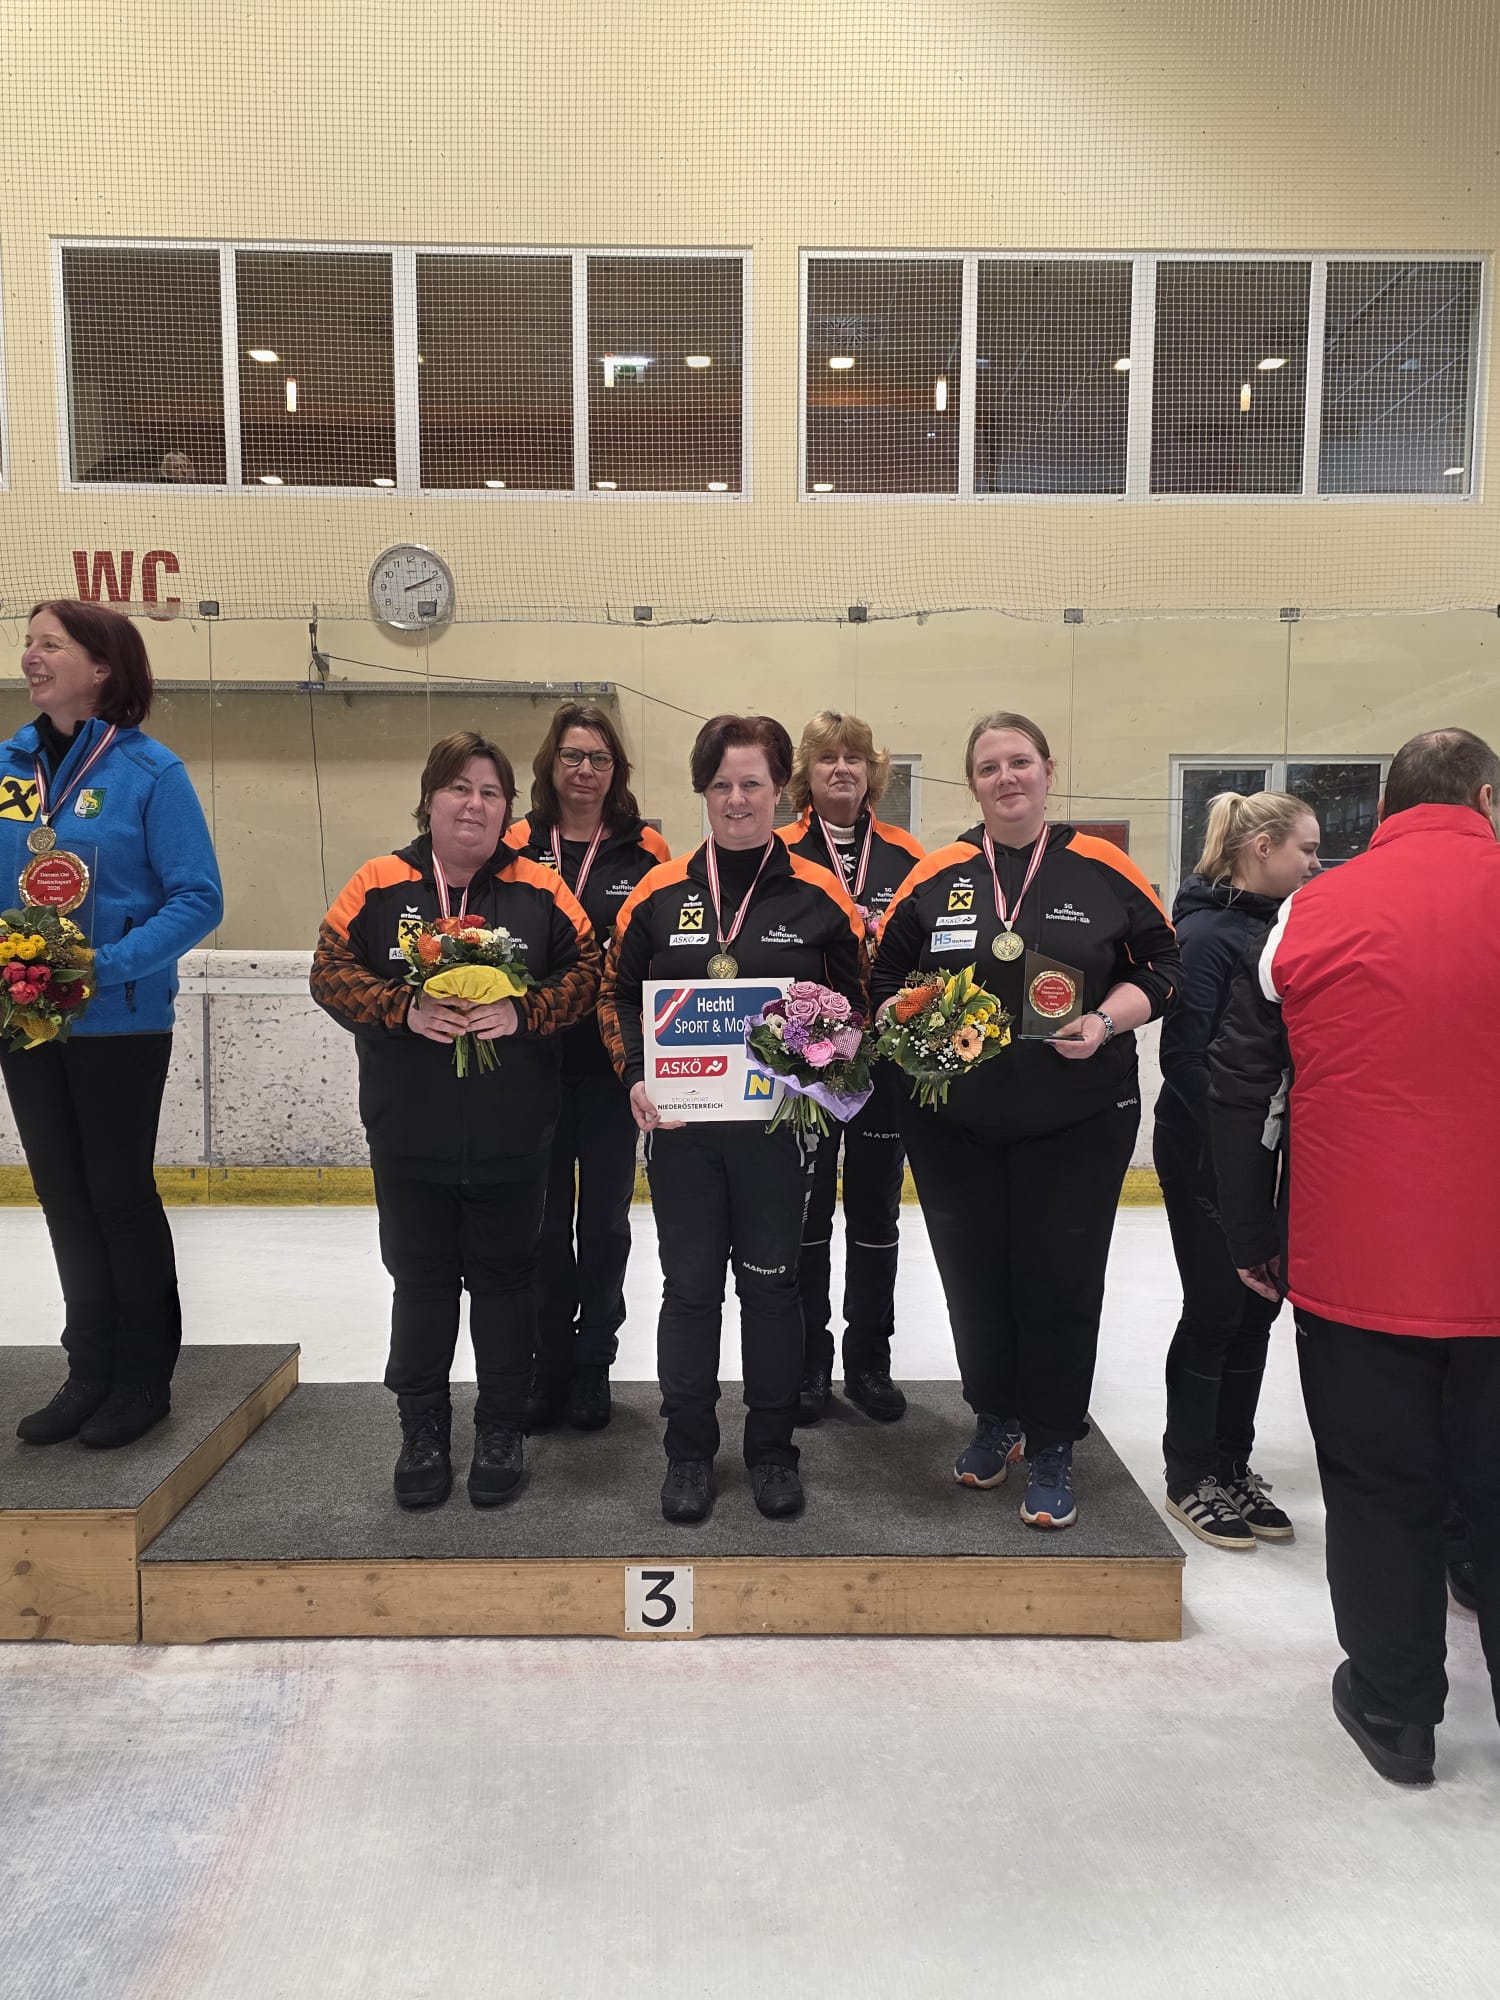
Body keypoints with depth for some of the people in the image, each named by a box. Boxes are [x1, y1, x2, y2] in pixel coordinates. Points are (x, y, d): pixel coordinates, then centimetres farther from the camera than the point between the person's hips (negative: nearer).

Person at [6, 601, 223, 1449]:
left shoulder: (149, 769, -10)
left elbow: (198, 899, -13)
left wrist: (108, 966, -23)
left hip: (120, 1022, -5)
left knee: (121, 1196, 5)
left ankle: (145, 1379, 21)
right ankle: (92, 1371, 28)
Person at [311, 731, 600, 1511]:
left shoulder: (539, 889, 0)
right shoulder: (378, 885, 0)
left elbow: (586, 969, -2)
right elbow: (331, 970, -3)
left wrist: (522, 1013, -18)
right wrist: (405, 1009, -19)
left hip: (512, 1140, 0)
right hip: (408, 1136, 0)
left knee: (504, 1278, 11)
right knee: (421, 1280, 12)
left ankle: (501, 1431, 26)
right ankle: (422, 1432, 28)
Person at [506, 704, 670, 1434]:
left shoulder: (645, 848, 2)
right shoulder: (516, 845, 5)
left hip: (613, 1059, -1)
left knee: (604, 1216, 9)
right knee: (545, 1217, 7)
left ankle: (592, 1363, 23)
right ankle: (548, 1364, 22)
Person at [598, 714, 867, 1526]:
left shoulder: (819, 895, -1)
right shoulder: (659, 892, 3)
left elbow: (853, 1004, 5)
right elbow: (616, 994, 7)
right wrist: (635, 1076, -8)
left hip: (776, 1124, -1)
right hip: (677, 1125, 1)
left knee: (770, 1282, 10)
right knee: (689, 1284, 9)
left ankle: (772, 1447, 27)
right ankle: (688, 1450, 25)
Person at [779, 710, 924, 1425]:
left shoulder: (907, 855, 6)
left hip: (884, 1060, 2)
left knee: (876, 1212, 11)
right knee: (804, 1212, 7)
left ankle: (868, 1361, 25)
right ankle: (807, 1363, 21)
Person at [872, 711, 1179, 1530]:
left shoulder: (1103, 869, -2)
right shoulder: (935, 875, 3)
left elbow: (1159, 965, 3)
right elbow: (886, 978, 8)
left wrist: (1105, 1022, -13)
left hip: (1077, 1121, -2)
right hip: (952, 1120, 2)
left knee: (1059, 1282, 4)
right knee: (974, 1278, 13)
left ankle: (1051, 1451, 23)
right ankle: (994, 1421, 37)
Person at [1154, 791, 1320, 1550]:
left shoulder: (1282, 926, 10)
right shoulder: (1205, 933, -13)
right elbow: (1186, 1057, -18)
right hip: (1207, 1155, -7)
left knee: (1258, 1309, 13)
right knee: (1215, 1311, 2)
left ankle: (1233, 1466, 27)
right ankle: (1190, 1478, 18)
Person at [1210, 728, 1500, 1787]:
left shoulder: (1311, 914, -1)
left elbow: (1239, 1088, 2)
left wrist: (1252, 1241, 11)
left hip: (1353, 1263, 0)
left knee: (1379, 1491, 14)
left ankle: (1394, 1709, 29)